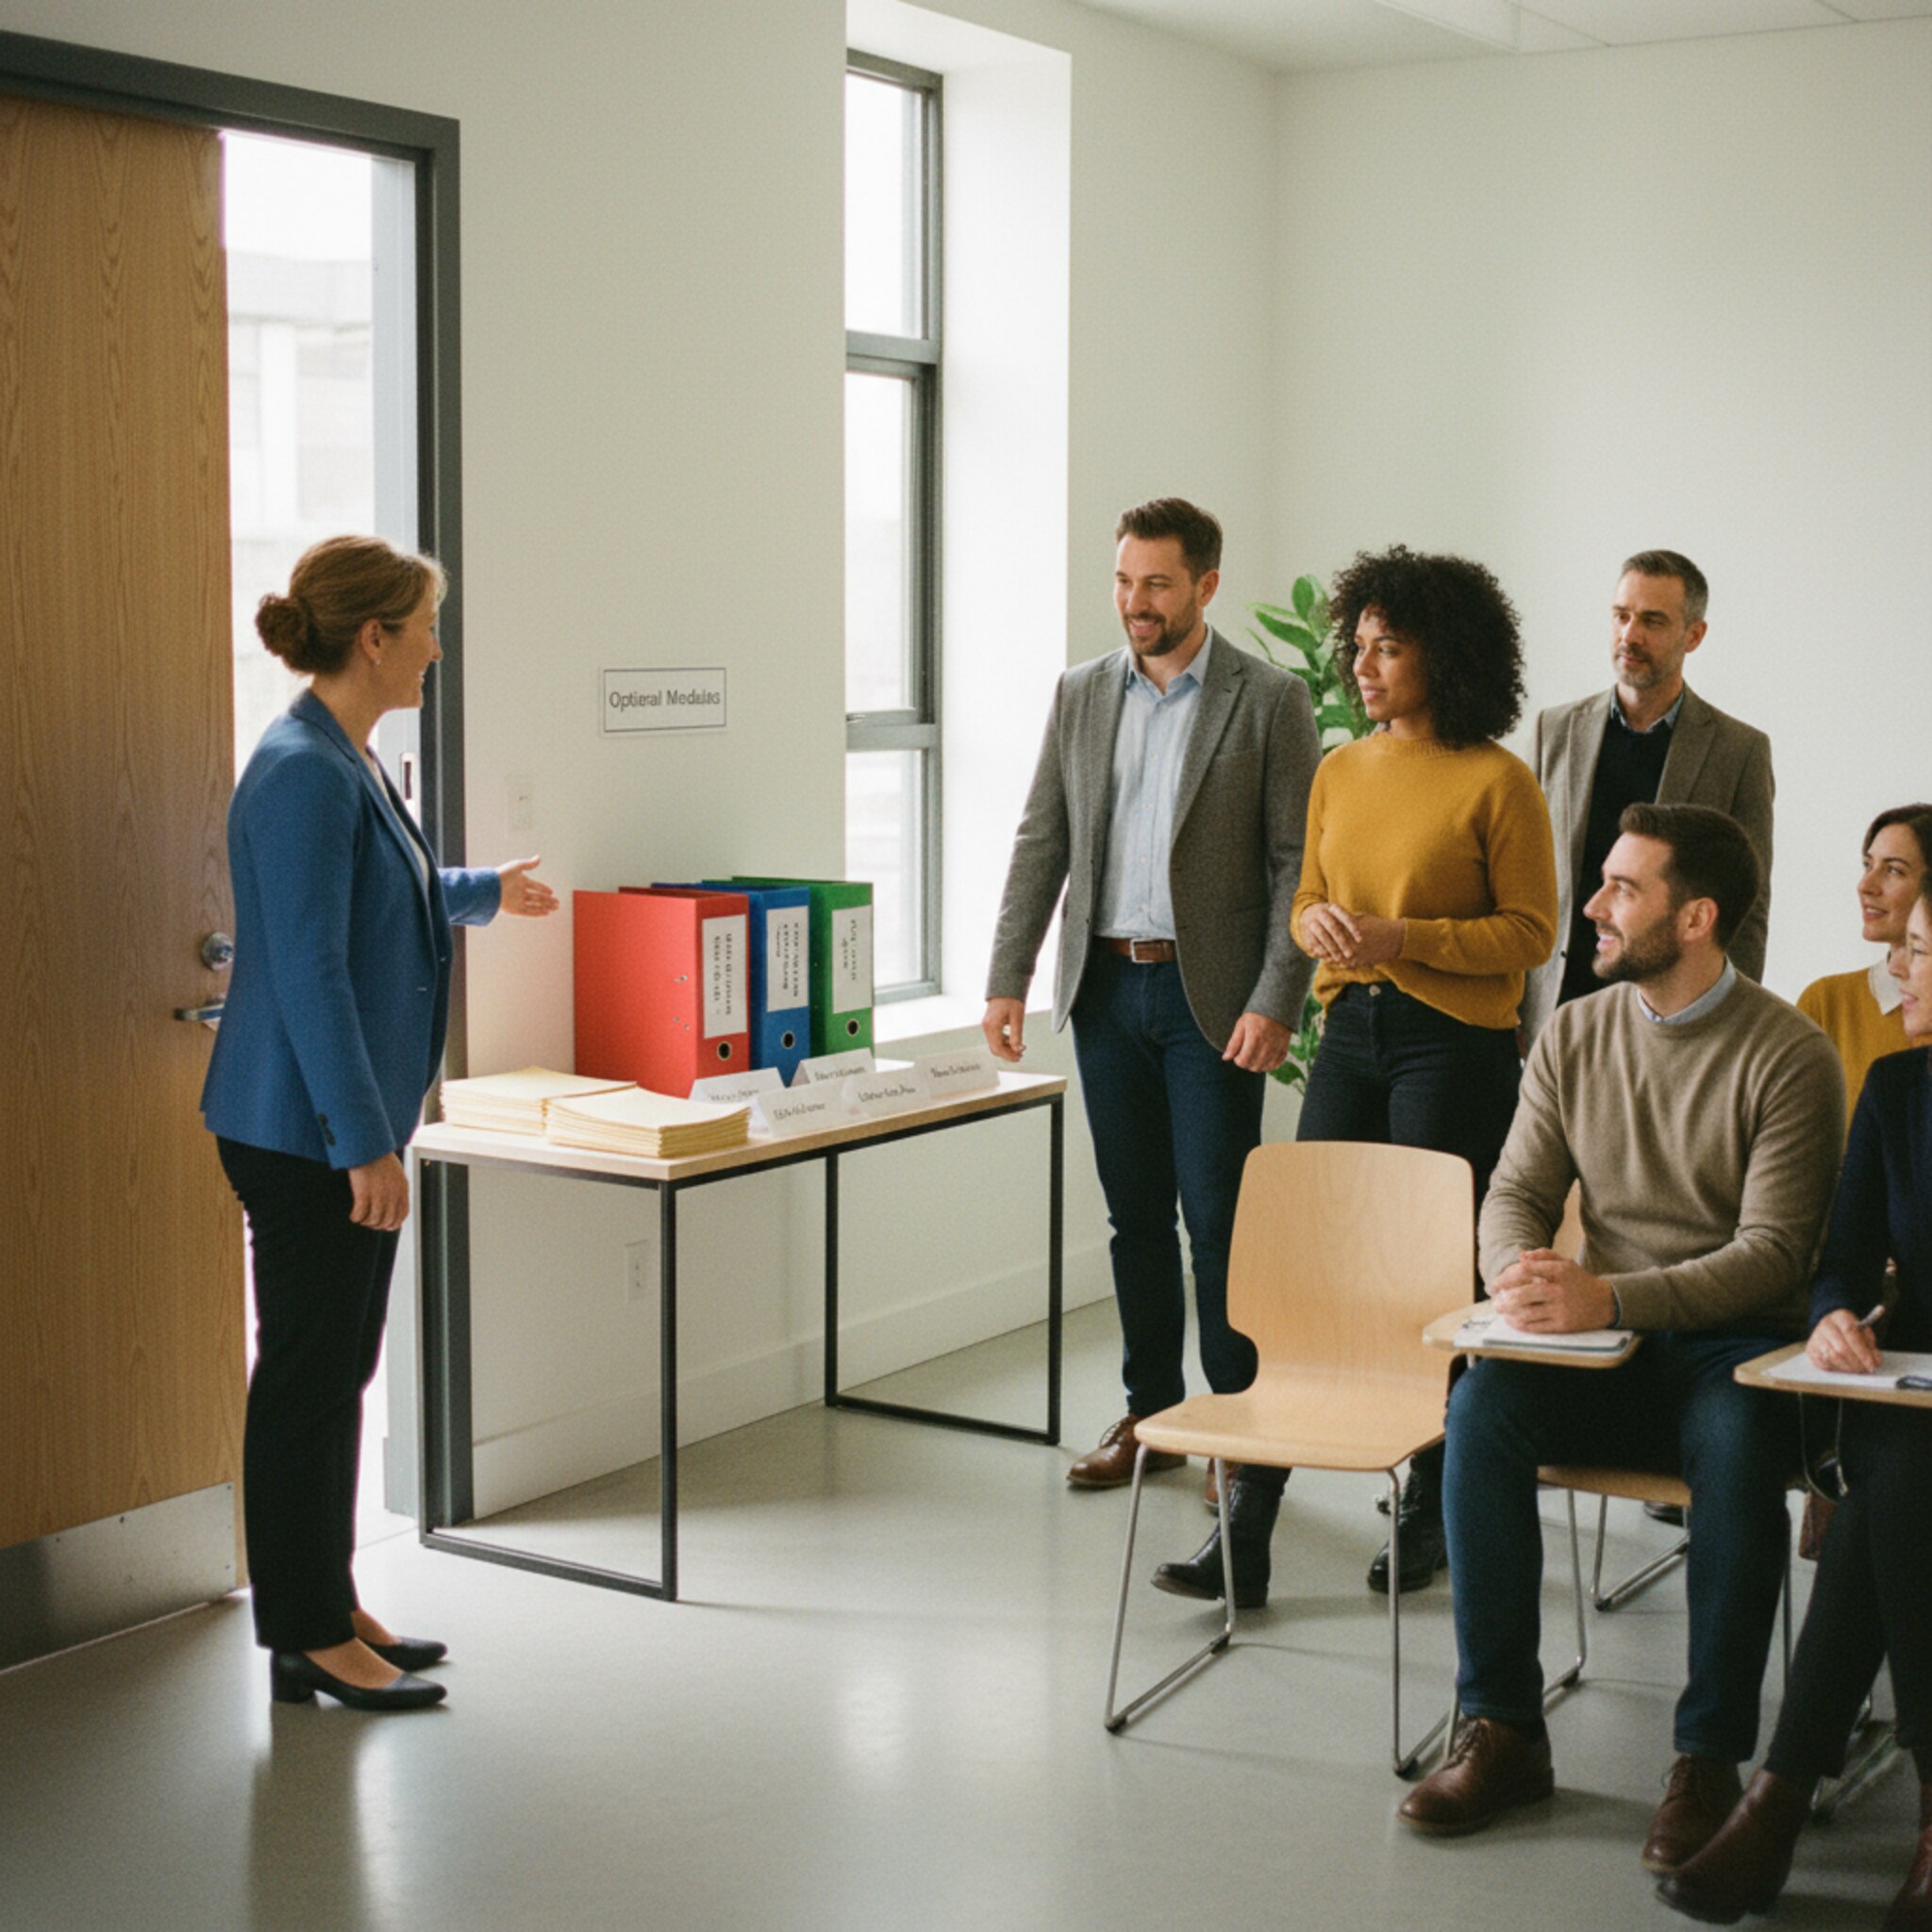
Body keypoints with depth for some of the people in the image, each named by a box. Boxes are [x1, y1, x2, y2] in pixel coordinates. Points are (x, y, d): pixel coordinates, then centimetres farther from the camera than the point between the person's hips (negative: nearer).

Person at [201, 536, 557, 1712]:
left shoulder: (349, 761, 11)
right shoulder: (303, 773, -20)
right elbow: (310, 972, -24)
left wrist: (486, 895, 45)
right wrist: (366, 1142, -23)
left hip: (350, 1123, 10)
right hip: (306, 1131, -10)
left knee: (340, 1371, 16)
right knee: (308, 1375, 0)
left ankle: (329, 1608, 27)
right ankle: (307, 1639, 11)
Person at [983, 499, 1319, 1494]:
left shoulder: (1270, 701, -4)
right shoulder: (1081, 695, 9)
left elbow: (1297, 862, -7)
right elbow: (1041, 843, 10)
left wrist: (1275, 1003, -15)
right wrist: (1007, 979, 2)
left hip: (1211, 994, -4)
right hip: (1107, 989, 5)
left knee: (1217, 1220, -2)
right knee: (1135, 1214, 12)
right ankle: (1150, 1411, 22)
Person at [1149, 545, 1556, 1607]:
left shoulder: (1497, 780, -7)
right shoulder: (1340, 771, 11)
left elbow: (1530, 931, -7)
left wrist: (1402, 938, -18)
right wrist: (1317, 922, -4)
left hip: (1455, 1042, -5)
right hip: (1350, 1031, 5)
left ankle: (1429, 1516, 21)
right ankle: (1245, 1531, 1)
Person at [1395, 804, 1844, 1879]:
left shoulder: (1789, 1055, -8)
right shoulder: (1575, 1036, 7)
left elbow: (1773, 1252, -14)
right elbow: (1517, 1192, 8)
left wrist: (1610, 1297, -26)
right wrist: (1523, 1279, -17)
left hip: (1729, 1345, -4)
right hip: (1602, 1349, 4)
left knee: (1737, 1441, -36)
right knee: (1484, 1401, -26)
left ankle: (1712, 1758, -23)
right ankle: (1504, 1731, -19)